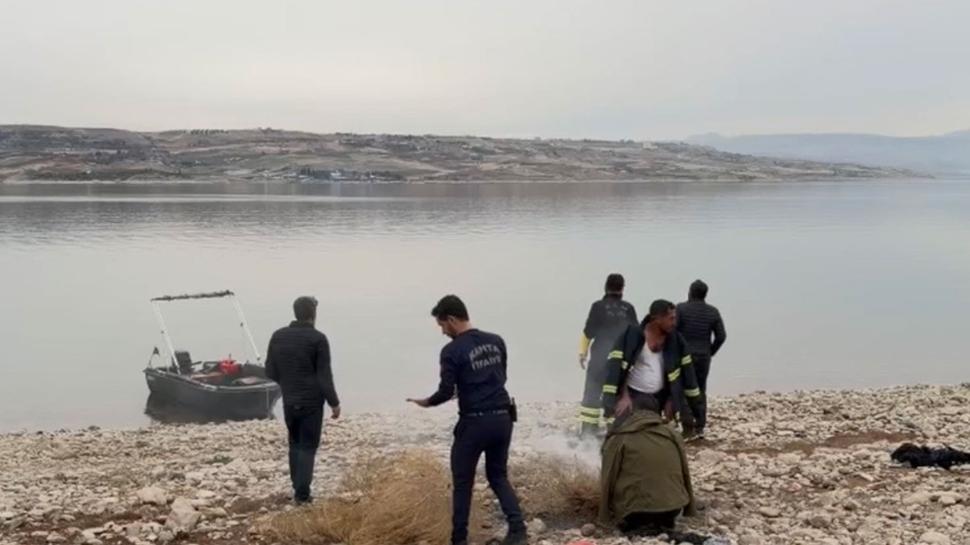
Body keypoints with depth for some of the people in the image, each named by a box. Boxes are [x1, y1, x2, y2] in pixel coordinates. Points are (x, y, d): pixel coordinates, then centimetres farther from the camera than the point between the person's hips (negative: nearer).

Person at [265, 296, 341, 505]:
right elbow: (324, 376, -13)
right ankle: (302, 493, -4)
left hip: (289, 401, 5)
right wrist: (334, 402, -4)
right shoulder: (318, 338, -12)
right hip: (312, 401, -5)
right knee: (308, 446, 1)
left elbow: (270, 371, 7)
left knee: (295, 443, 20)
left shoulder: (278, 336, 3)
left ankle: (297, 486, 22)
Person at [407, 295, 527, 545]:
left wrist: (427, 402, 8)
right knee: (498, 476, 18)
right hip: (502, 419, 6)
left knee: (462, 482, 10)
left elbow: (446, 392, -13)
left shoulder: (452, 351, -11)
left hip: (474, 423, -5)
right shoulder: (496, 341, 7)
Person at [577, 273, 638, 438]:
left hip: (599, 358, -2)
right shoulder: (628, 309, 1)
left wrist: (582, 353, 1)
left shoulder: (598, 306, -6)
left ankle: (587, 432, -2)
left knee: (592, 395, 4)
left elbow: (588, 332, -7)